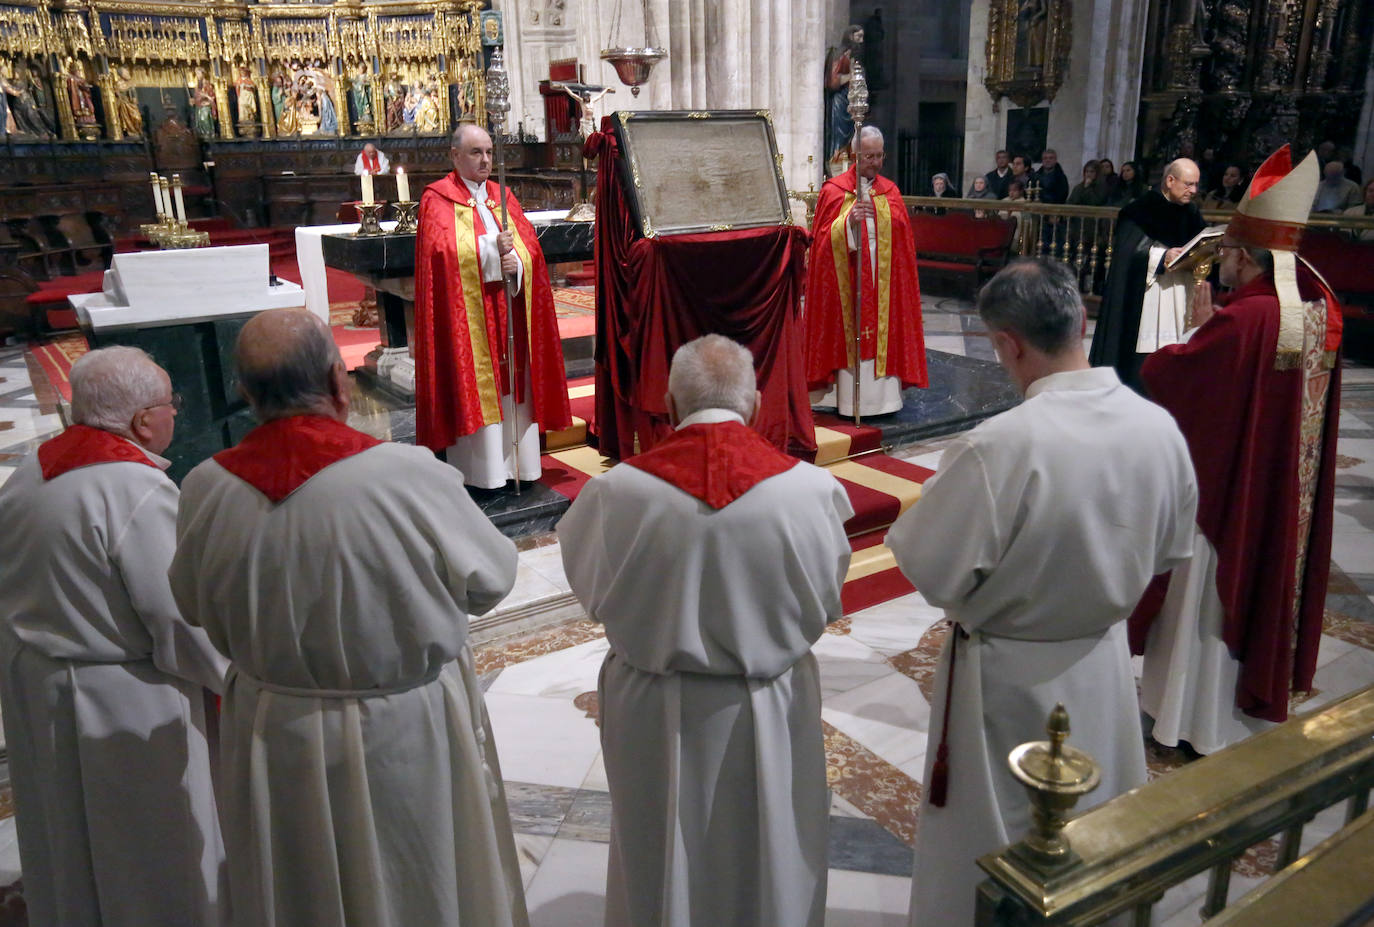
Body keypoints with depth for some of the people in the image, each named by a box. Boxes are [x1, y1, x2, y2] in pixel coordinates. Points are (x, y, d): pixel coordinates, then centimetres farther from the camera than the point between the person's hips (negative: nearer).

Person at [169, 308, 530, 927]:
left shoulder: (206, 489, -16)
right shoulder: (408, 475, -28)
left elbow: (193, 605, 2)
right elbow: (489, 580, -14)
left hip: (274, 735, 4)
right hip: (405, 736, -3)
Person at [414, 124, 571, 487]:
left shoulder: (503, 196, 16)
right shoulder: (438, 199, 1)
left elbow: (530, 243, 5)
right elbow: (441, 250, -14)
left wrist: (516, 260, -15)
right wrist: (492, 249, -20)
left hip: (508, 313, 5)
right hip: (465, 314, -5)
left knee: (510, 384, 6)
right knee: (473, 387, -5)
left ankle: (515, 462, 13)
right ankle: (477, 469, 1)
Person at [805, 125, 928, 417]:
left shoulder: (890, 192, 10)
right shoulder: (834, 190, 0)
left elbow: (903, 240, 12)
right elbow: (823, 239, -7)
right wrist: (849, 221, -24)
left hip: (883, 280, 3)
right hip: (847, 279, -3)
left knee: (882, 335, 4)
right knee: (849, 335, -2)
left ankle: (882, 395, 11)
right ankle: (849, 400, 5)